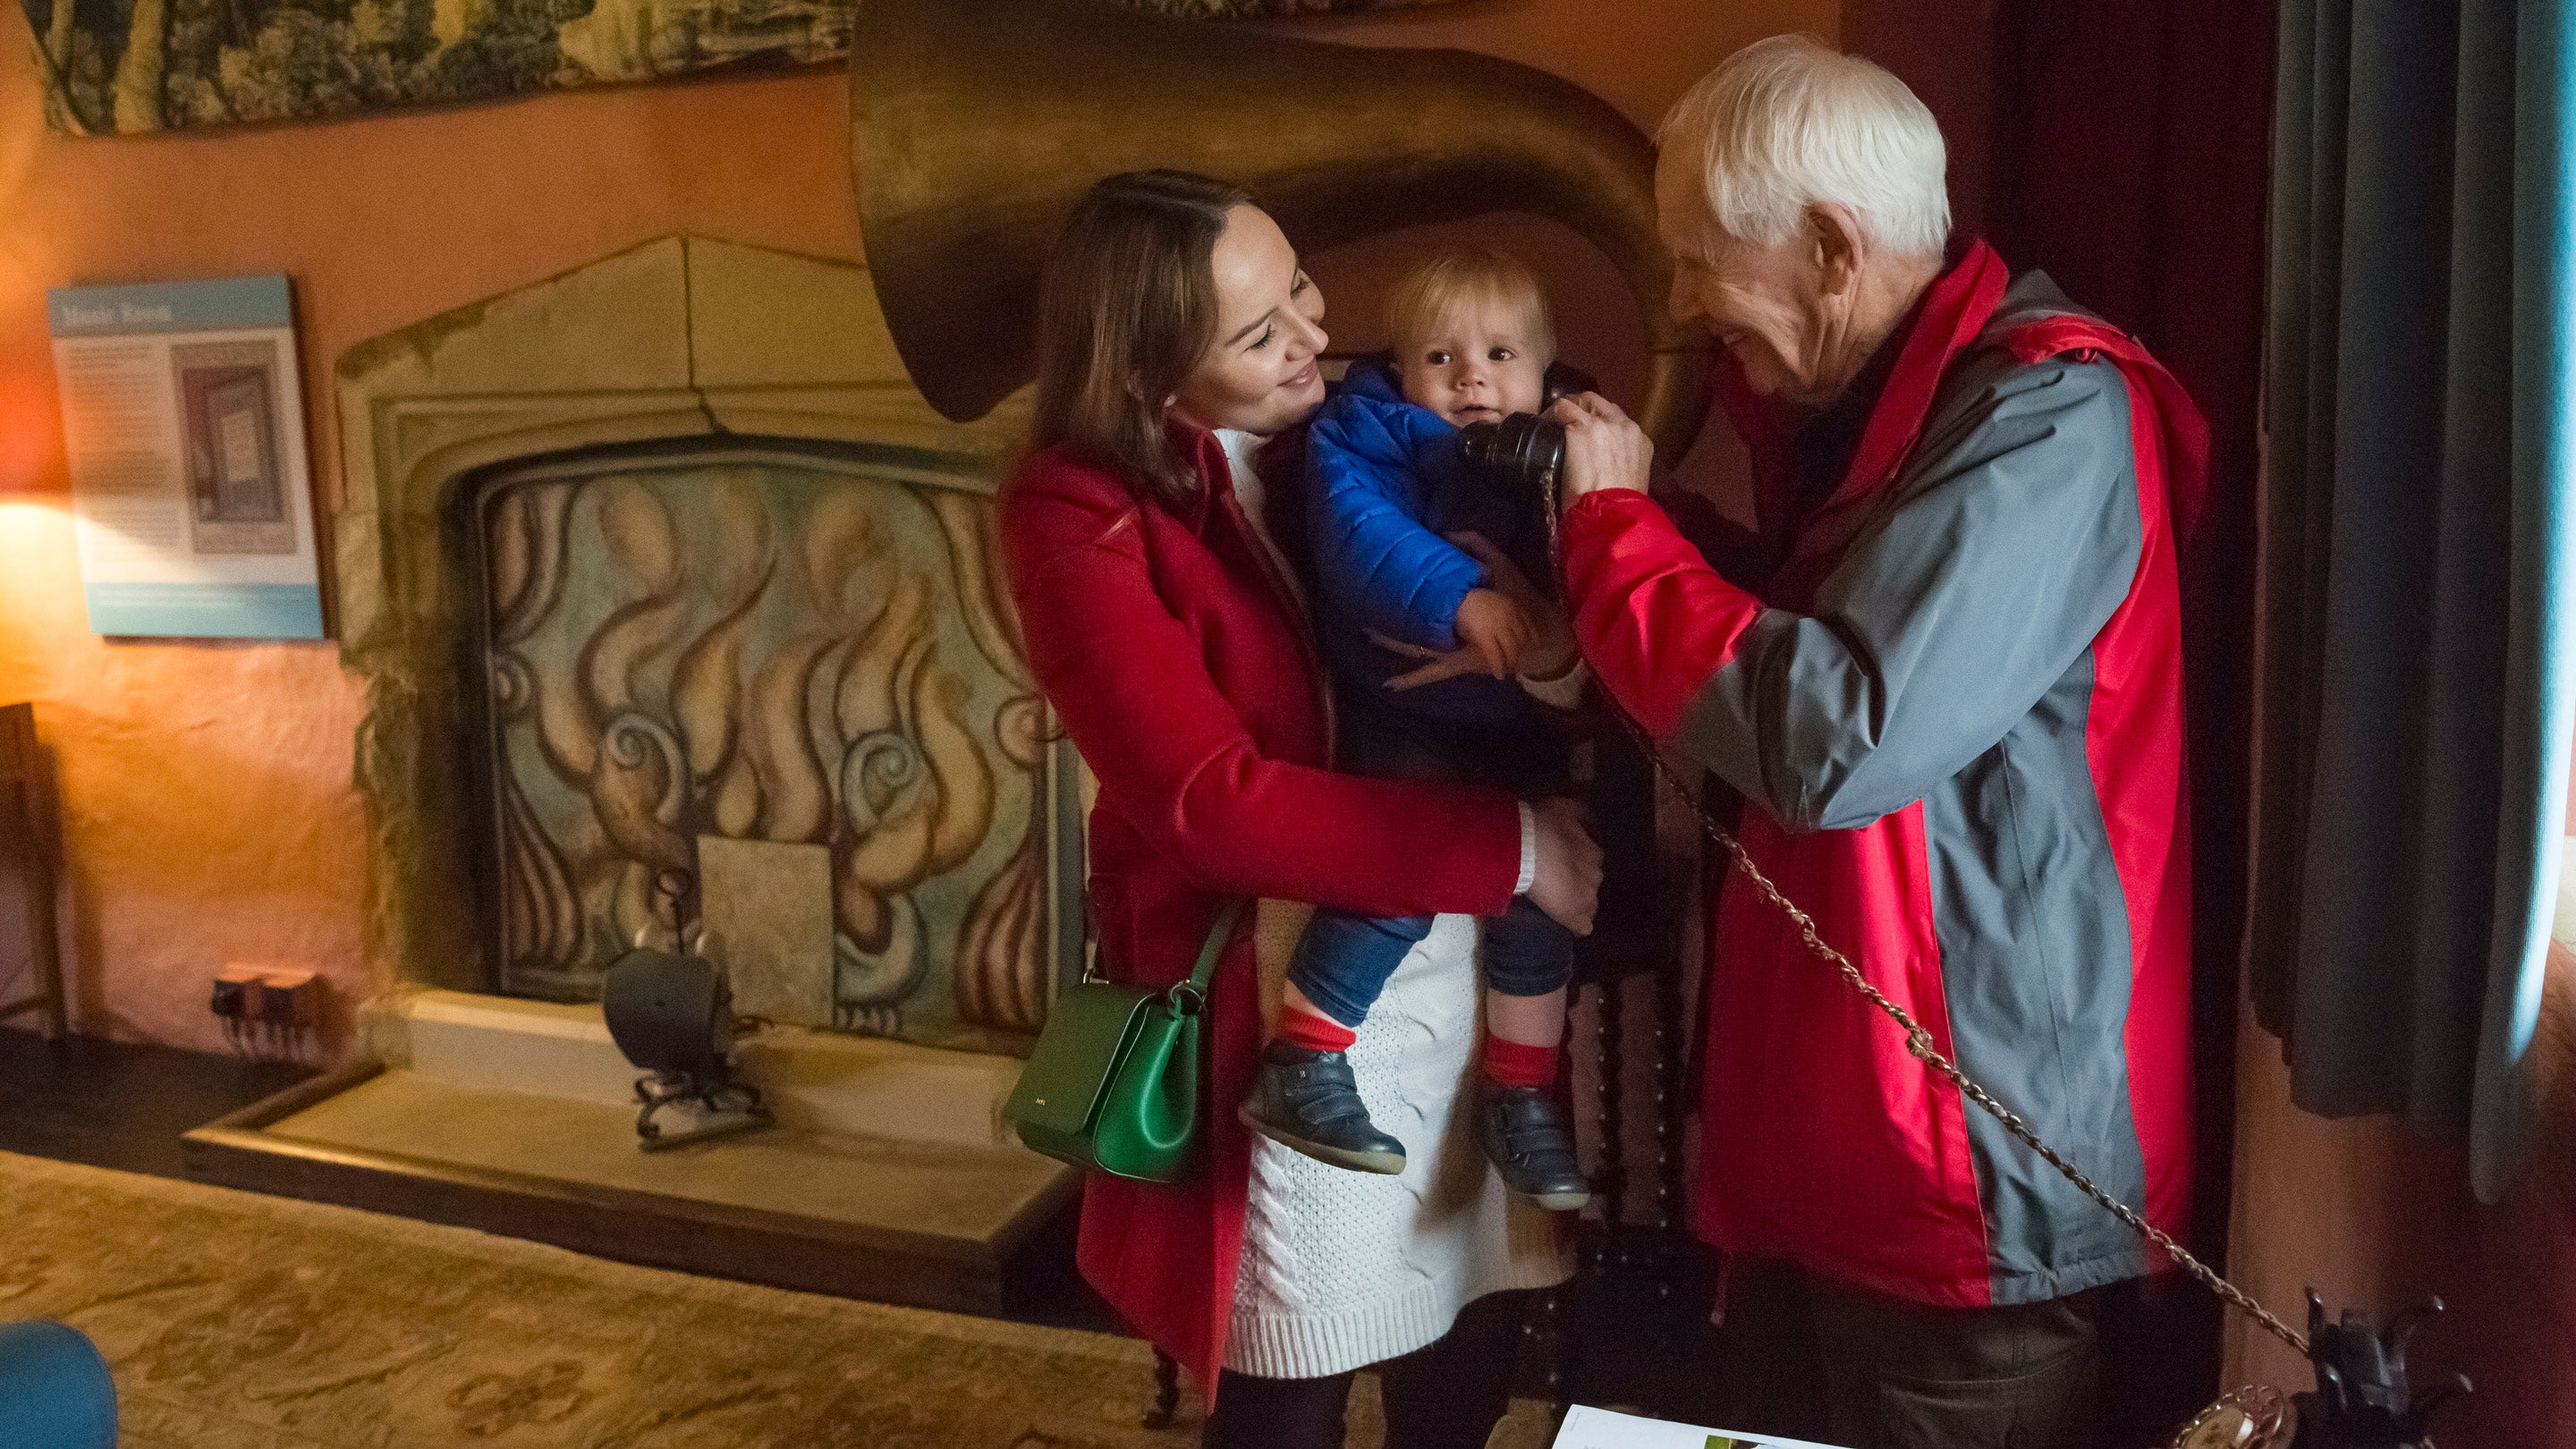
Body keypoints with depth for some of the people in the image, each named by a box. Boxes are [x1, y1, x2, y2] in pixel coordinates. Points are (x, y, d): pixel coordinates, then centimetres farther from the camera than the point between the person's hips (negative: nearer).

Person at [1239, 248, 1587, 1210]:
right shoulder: (1370, 438, -5)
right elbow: (1360, 531, -24)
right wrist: (1460, 599, -36)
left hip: (1523, 723, 5)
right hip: (1407, 714, -4)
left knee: (1541, 884, -1)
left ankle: (1519, 1093, 17)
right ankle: (1296, 1065, -10)